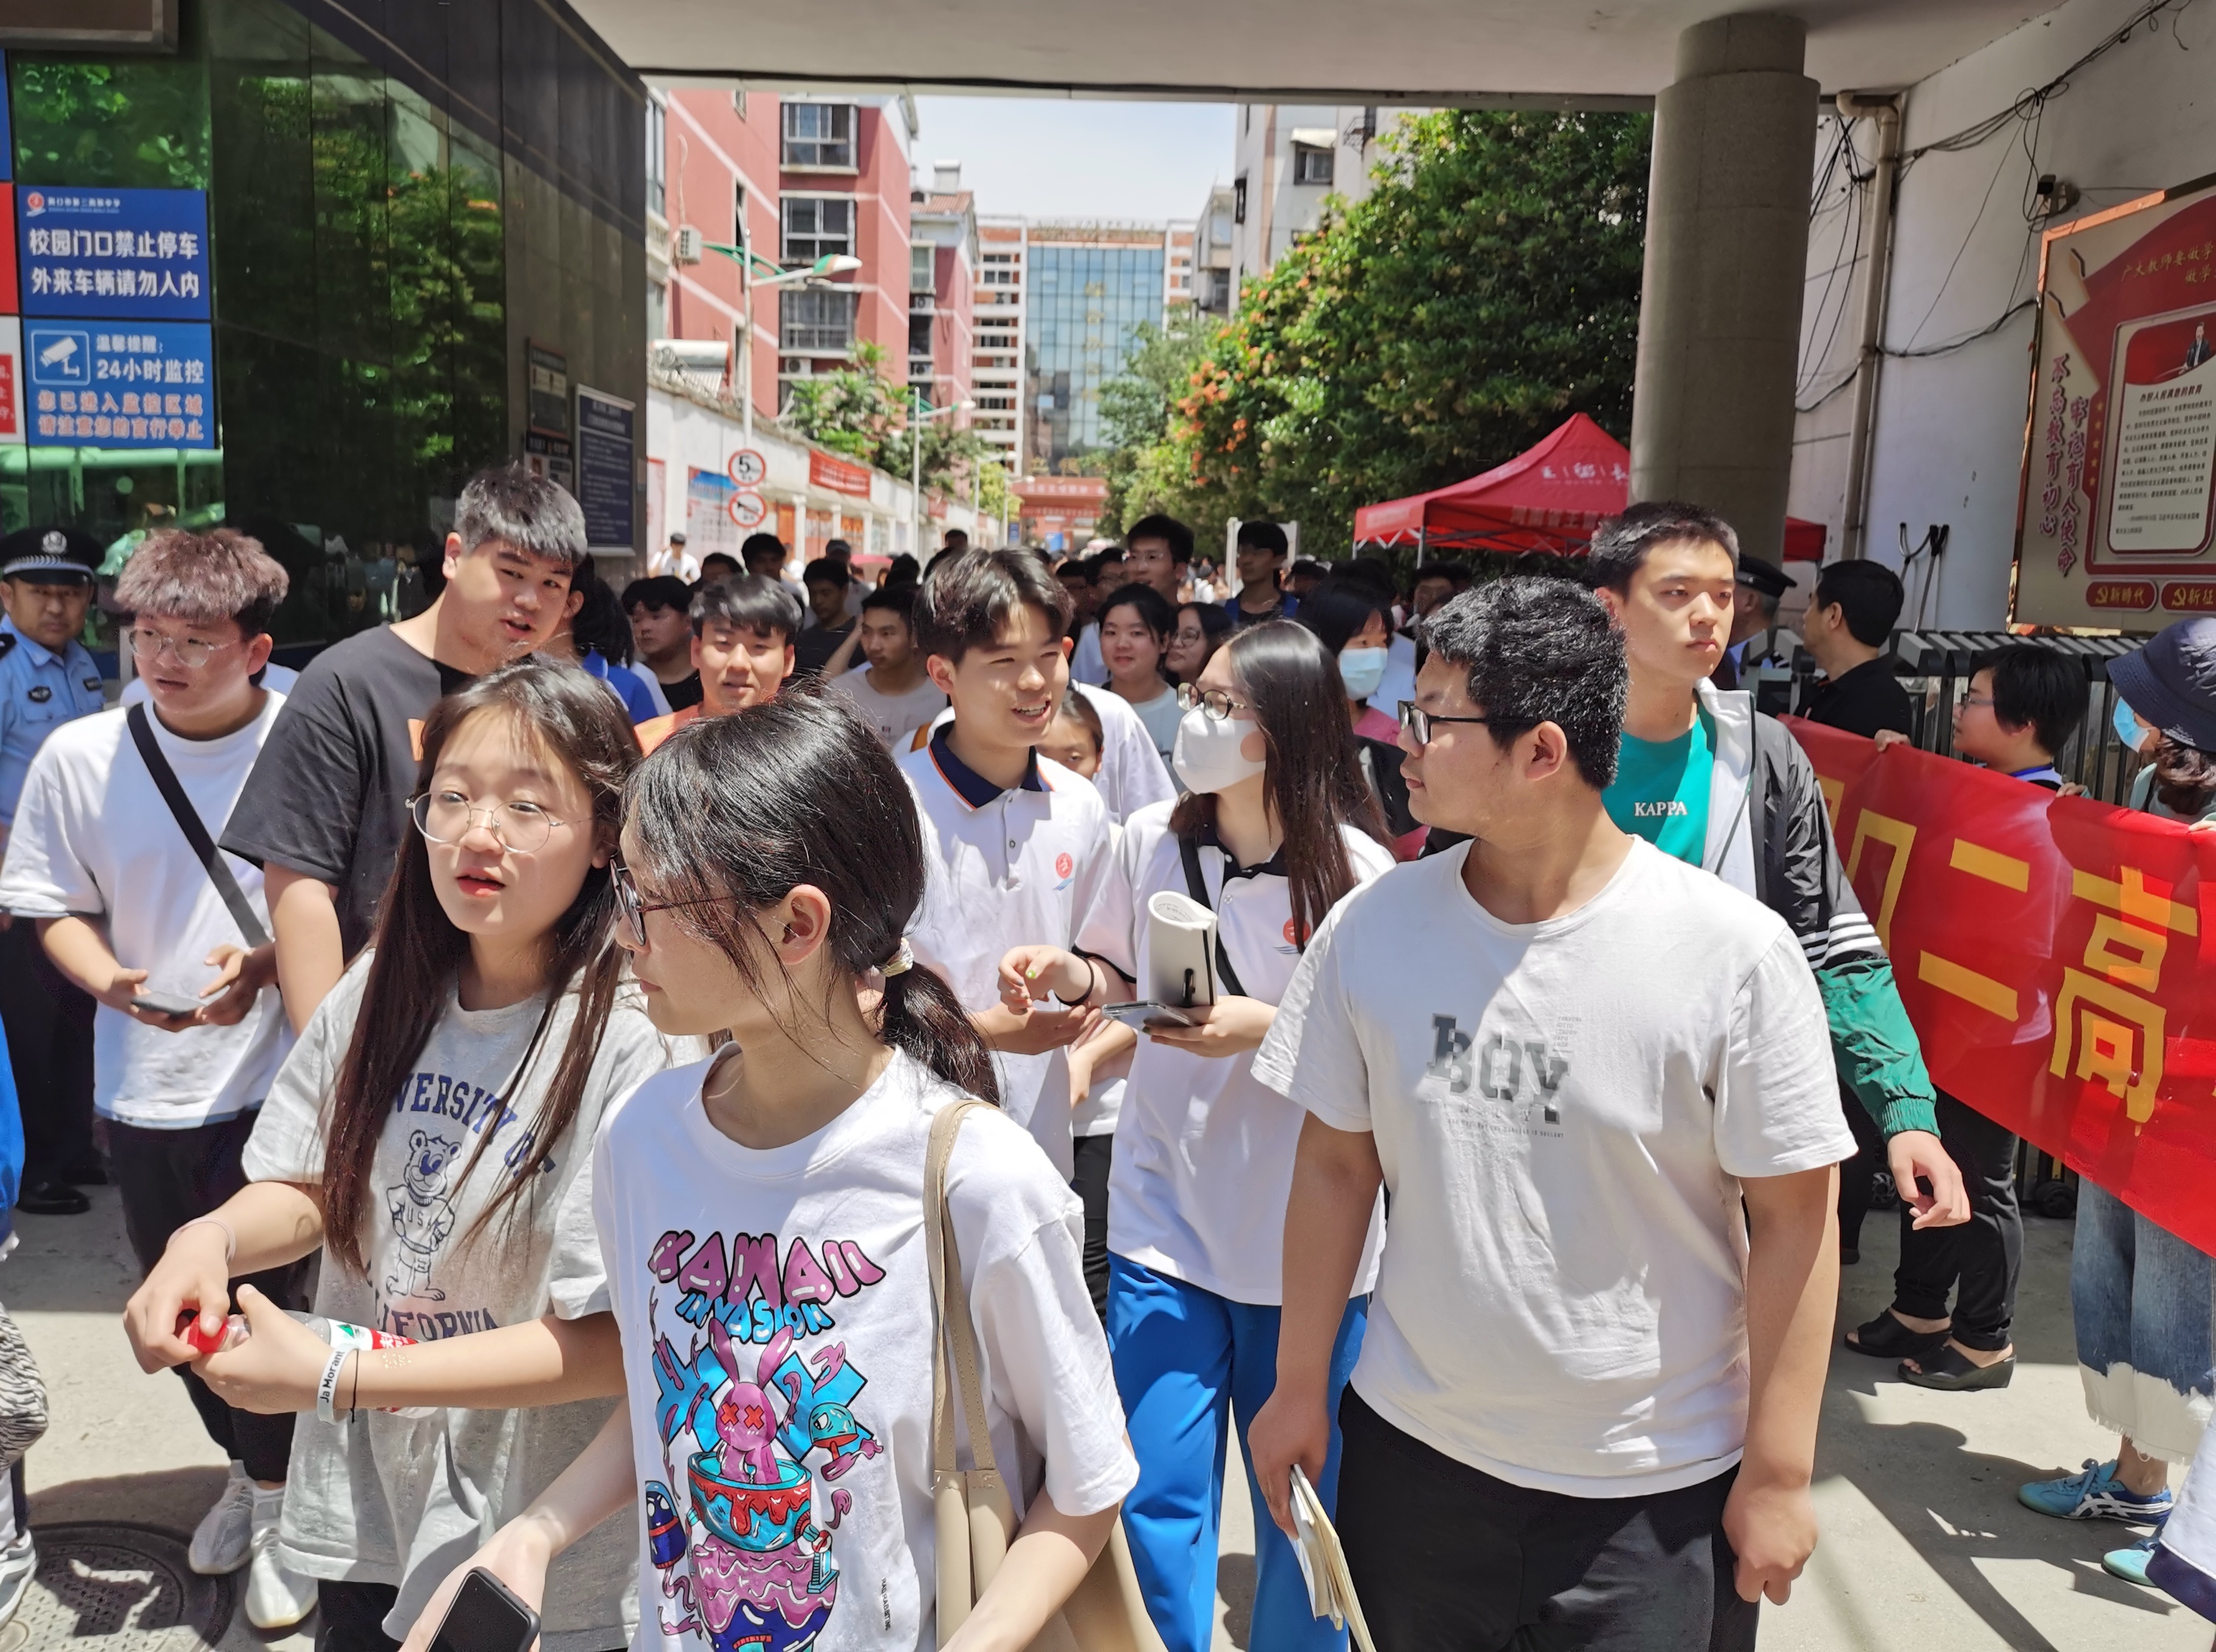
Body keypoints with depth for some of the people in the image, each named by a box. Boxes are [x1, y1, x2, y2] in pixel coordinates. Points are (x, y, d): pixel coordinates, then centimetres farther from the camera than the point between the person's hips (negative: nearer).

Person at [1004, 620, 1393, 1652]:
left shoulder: (1354, 869, -13)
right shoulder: (1151, 839, -3)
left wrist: (1269, 1027, -22)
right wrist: (1066, 973, -8)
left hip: (1307, 1240, -2)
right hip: (1165, 1219, 2)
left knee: (1303, 1499, 16)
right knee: (1158, 1498, 8)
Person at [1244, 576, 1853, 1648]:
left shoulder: (1734, 951, -16)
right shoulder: (1370, 928, -8)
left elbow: (1793, 1217, -9)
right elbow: (1335, 1165, 1)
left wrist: (1778, 1475, -5)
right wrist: (1300, 1386, 5)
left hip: (1658, 1490, -2)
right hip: (1411, 1450, 3)